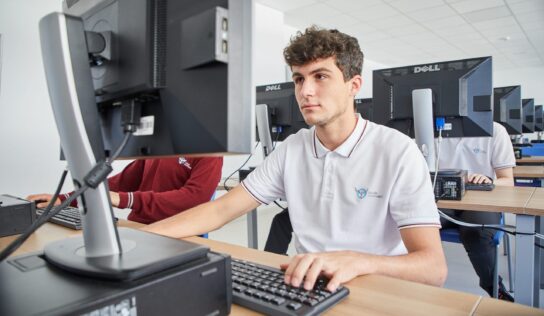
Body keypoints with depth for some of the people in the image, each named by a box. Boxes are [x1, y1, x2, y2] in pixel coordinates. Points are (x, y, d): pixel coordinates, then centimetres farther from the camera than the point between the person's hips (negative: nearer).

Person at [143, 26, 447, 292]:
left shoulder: (398, 152, -14)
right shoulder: (291, 149, 0)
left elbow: (433, 267, -19)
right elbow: (221, 210, -2)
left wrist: (357, 261, -39)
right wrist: (138, 237, -13)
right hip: (306, 290, 2)